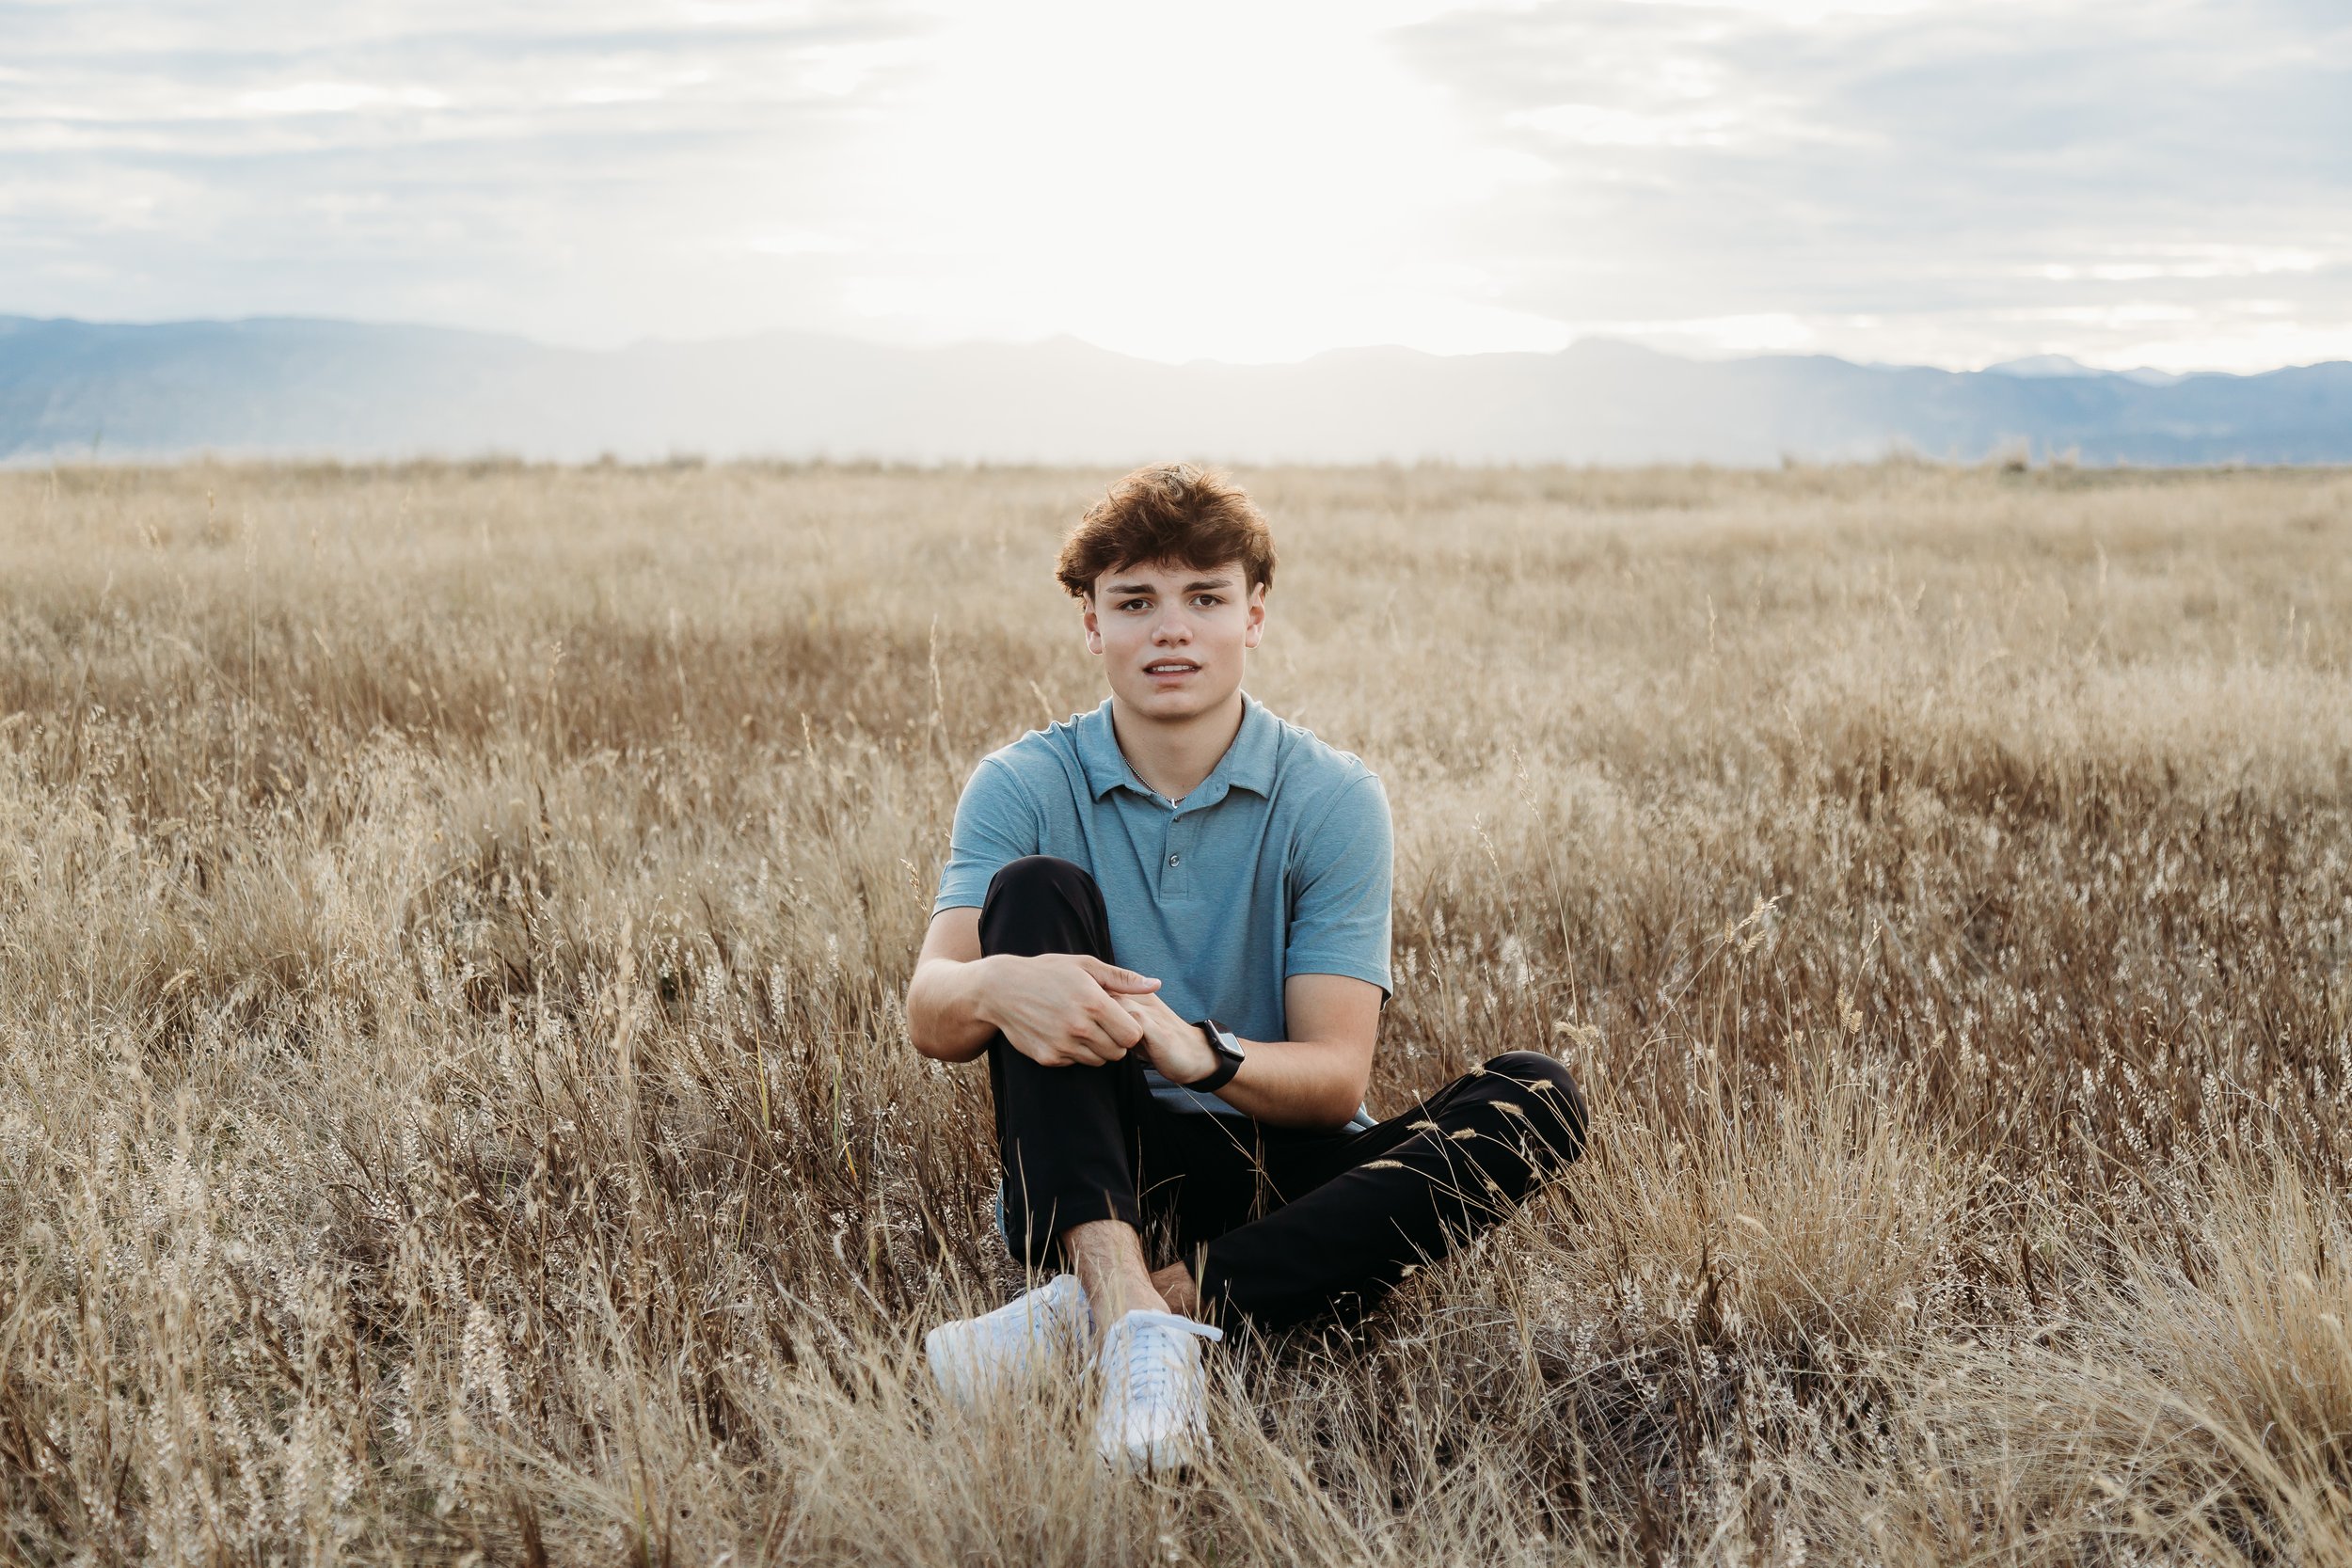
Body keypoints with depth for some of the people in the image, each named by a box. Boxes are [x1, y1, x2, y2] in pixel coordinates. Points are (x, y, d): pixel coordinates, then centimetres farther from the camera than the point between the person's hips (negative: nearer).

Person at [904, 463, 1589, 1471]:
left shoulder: (1332, 800, -2)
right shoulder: (1024, 787, 0)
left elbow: (1336, 1078, -10)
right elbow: (928, 1018, -14)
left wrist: (1196, 1050, -32)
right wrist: (998, 986, -39)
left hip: (1274, 1178, 1)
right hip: (1096, 1165, -1)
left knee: (1536, 1101, -23)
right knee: (1036, 889, -20)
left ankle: (1086, 1310, -36)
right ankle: (1134, 1317, -40)